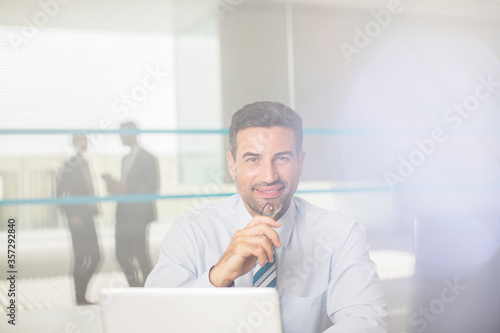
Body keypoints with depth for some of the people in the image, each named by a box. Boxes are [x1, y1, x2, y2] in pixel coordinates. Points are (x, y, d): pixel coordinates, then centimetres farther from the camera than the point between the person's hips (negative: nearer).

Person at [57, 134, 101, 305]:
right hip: (78, 219, -8)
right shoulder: (69, 166, -9)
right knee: (81, 258, -3)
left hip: (87, 216, 8)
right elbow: (60, 193, -13)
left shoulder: (84, 164, 15)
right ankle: (80, 298, 7)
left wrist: (94, 210, 12)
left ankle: (81, 295, 20)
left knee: (95, 256, 9)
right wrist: (71, 216, -17)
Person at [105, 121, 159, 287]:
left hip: (140, 213, -7)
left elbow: (153, 186, -12)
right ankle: (136, 288, 16)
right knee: (122, 254, 4)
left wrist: (126, 188, -19)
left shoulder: (148, 158, -4)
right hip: (124, 213, 8)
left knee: (141, 254, -6)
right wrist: (115, 186, 3)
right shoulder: (125, 159, 20)